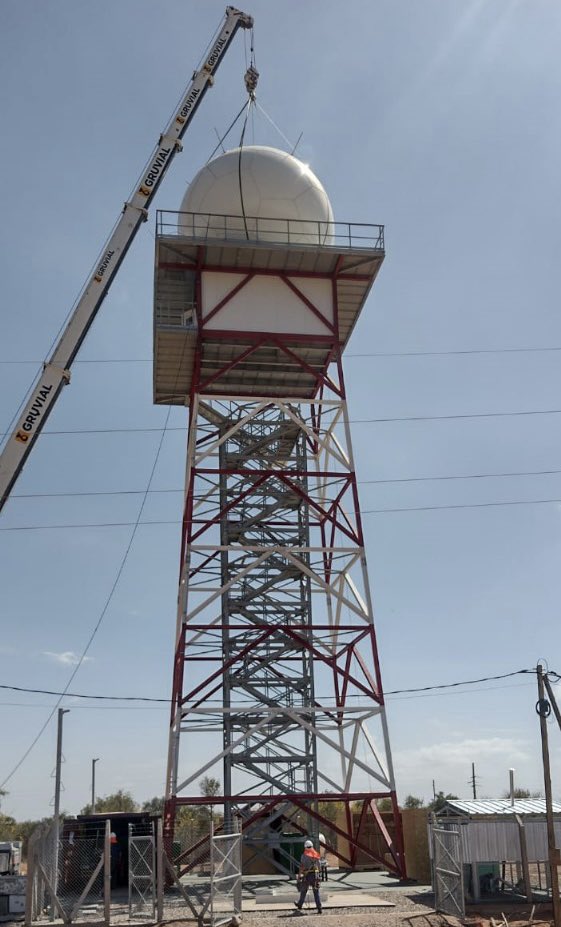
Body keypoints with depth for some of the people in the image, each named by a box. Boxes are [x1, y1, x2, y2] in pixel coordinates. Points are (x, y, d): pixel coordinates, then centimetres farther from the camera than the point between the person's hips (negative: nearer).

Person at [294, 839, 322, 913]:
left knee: (303, 891, 15)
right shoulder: (316, 855, 6)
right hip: (315, 874, 3)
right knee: (316, 892, 4)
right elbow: (318, 866, 12)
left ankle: (299, 905, 32)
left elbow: (302, 866, -12)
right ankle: (319, 908, -4)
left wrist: (299, 876, -7)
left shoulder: (304, 855, -8)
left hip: (307, 875, -3)